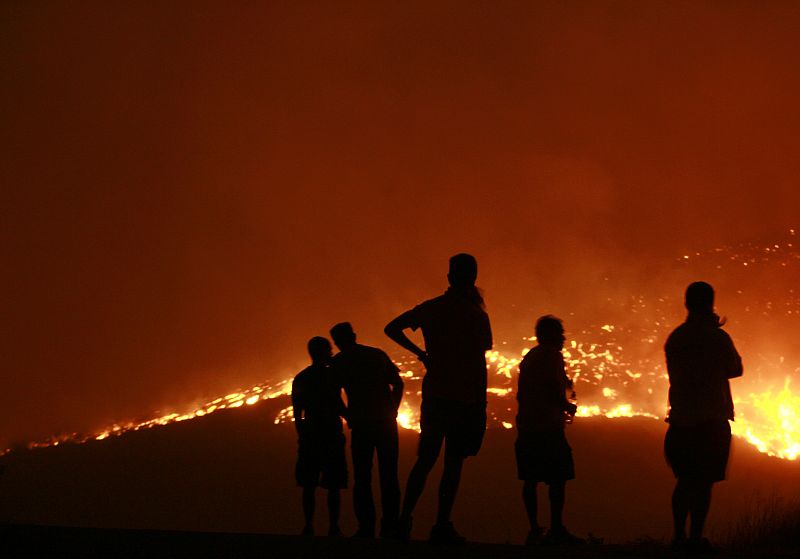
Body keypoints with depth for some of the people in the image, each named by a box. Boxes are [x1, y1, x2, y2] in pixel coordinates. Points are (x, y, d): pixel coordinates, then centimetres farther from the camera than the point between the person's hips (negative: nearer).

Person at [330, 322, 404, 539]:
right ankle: (390, 527, -1)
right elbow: (398, 384, 8)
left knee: (362, 478, 3)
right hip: (386, 422, 2)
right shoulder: (378, 355, 11)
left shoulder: (339, 362, 4)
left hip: (362, 423, -2)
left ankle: (366, 528, -8)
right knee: (388, 476, 6)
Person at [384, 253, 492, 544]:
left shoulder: (431, 308, 4)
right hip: (467, 397, -3)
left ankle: (404, 520, 1)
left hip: (434, 395, 3)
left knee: (425, 460, 10)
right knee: (453, 462, -1)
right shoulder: (477, 315, -7)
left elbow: (392, 329, 6)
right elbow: (486, 346, 4)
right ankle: (442, 526, -6)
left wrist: (420, 353, 11)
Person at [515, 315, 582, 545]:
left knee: (531, 478, 5)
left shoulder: (528, 358, 19)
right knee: (558, 477, -6)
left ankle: (534, 529, 4)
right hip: (547, 427, -8)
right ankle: (556, 528, -11)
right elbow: (555, 393, -16)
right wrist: (569, 407, 3)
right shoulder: (552, 355, -7)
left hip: (526, 426, 8)